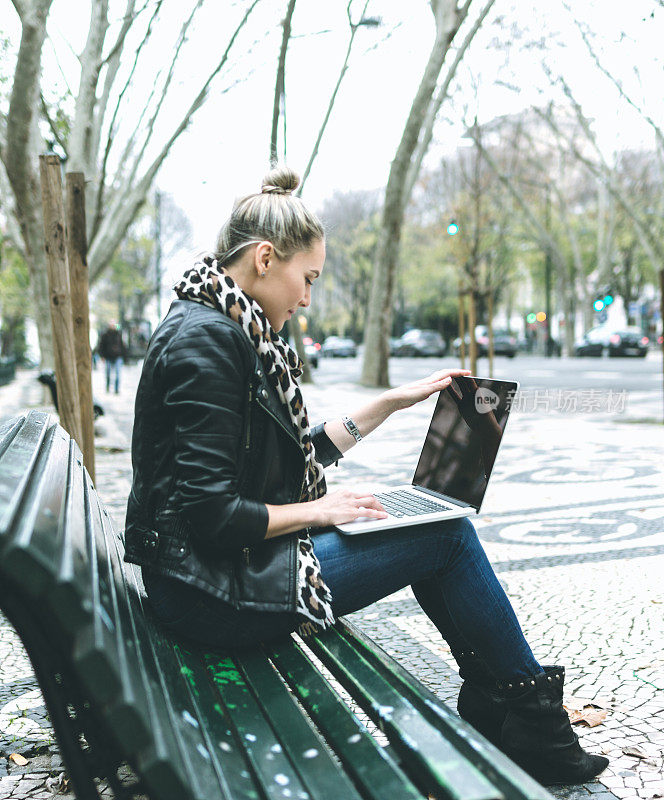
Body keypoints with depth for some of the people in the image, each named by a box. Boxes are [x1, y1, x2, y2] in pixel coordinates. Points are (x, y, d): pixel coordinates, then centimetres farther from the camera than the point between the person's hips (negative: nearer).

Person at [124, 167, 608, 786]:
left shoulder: (230, 333, 11)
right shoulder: (205, 339, -20)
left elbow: (303, 452, 16)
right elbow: (208, 514, -24)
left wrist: (394, 402, 15)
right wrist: (318, 510, -12)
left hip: (211, 573, 10)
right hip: (212, 590, -10)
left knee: (441, 530, 11)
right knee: (448, 533, -3)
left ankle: (494, 712, 21)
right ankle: (532, 727, 16)